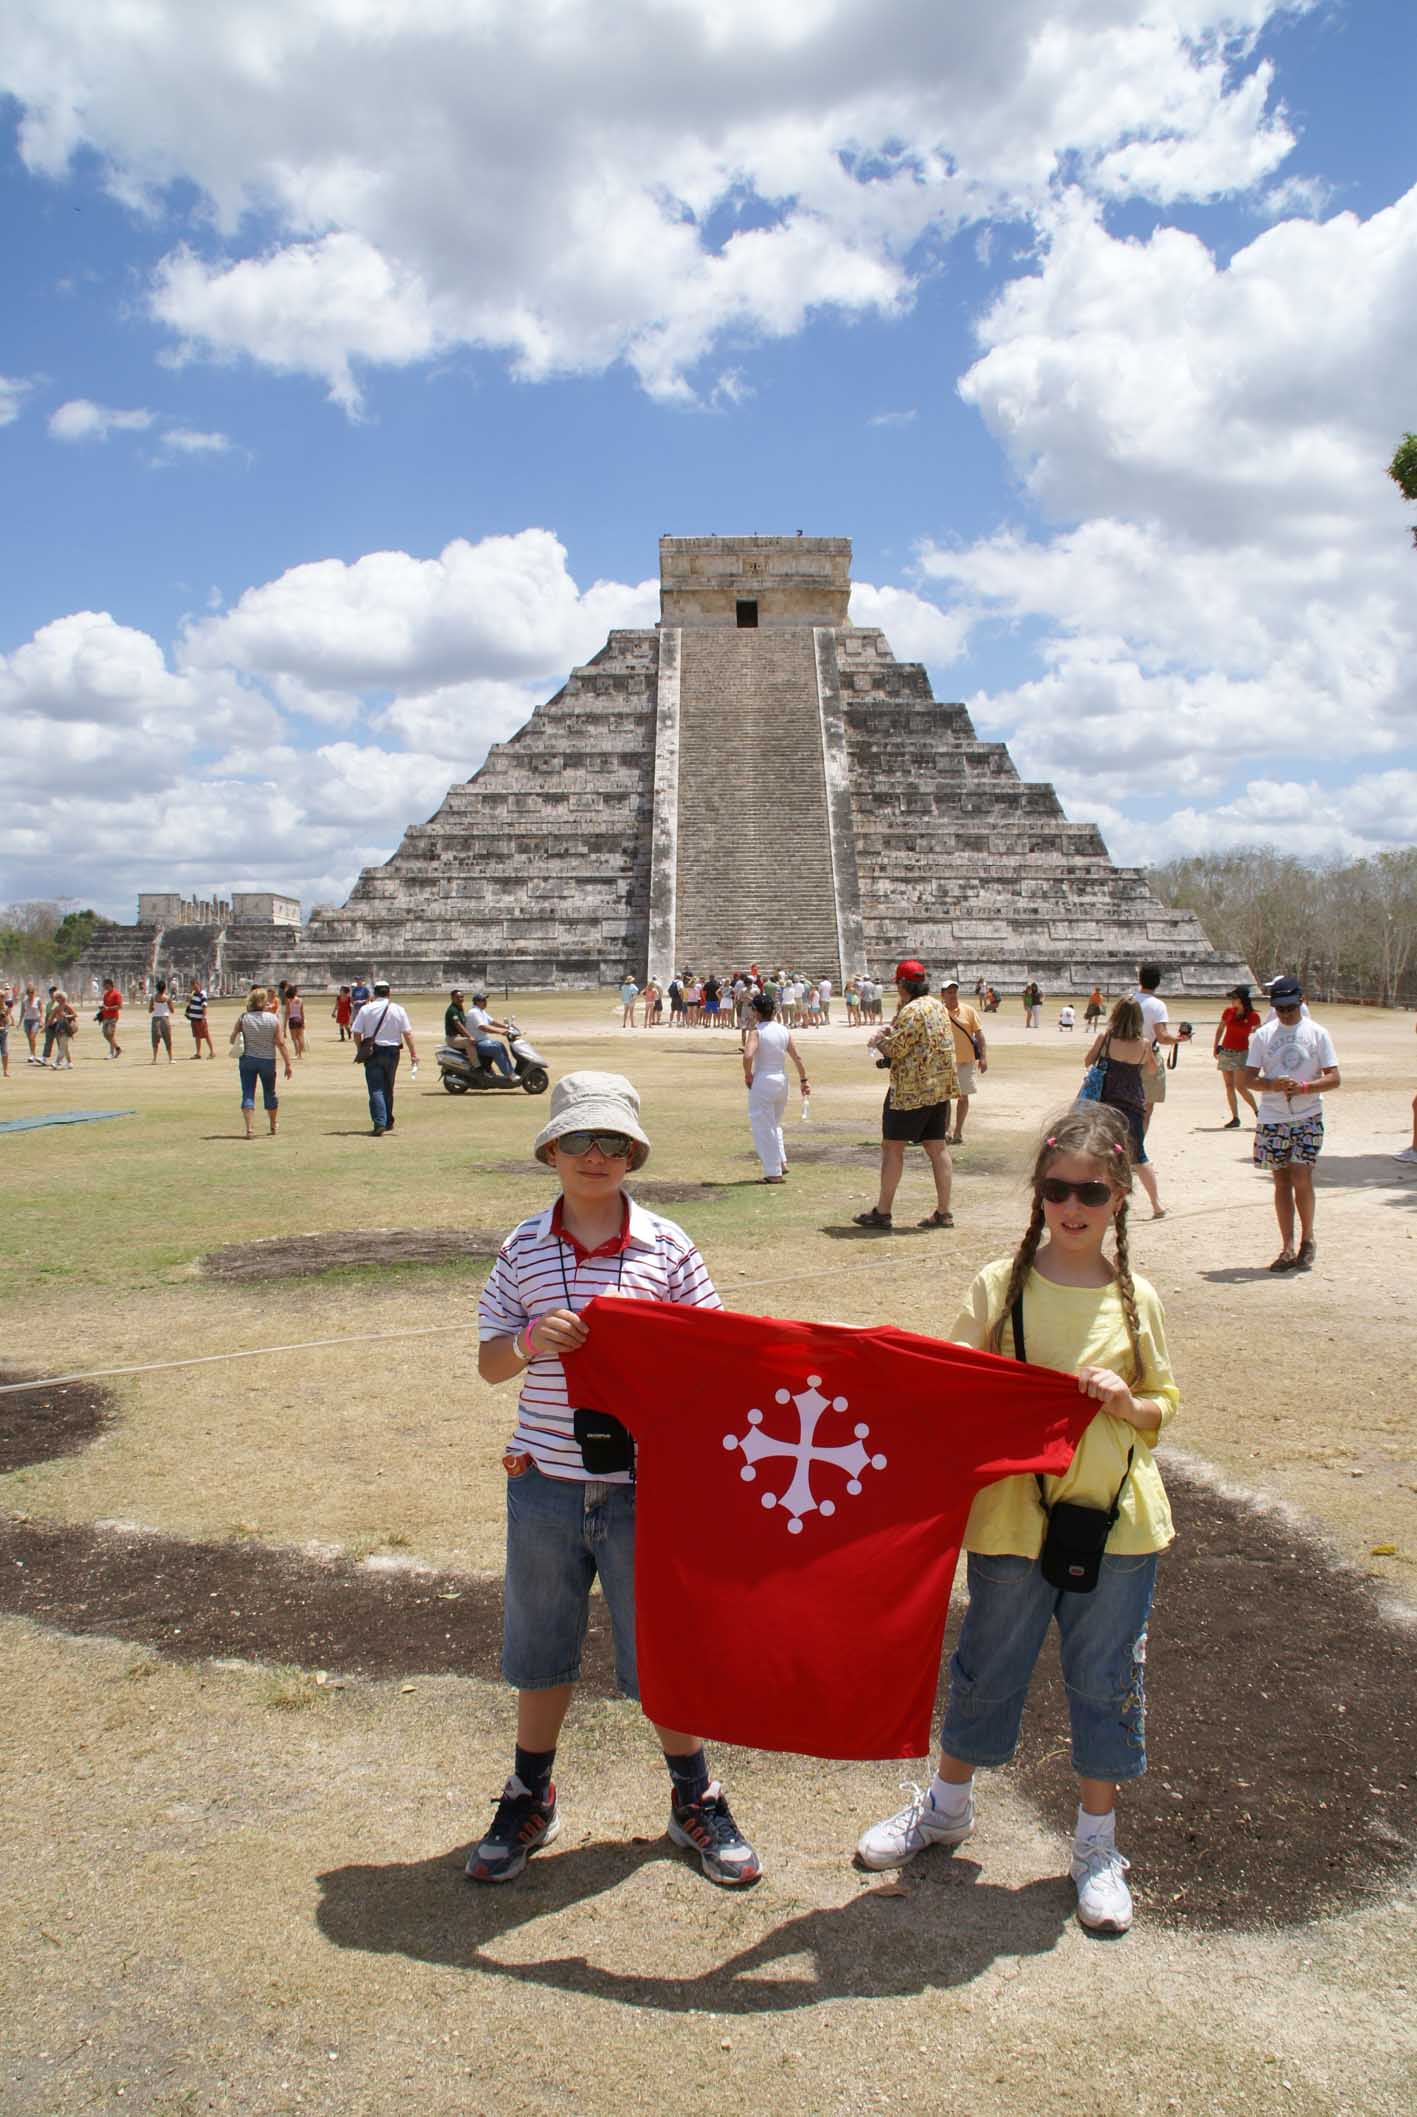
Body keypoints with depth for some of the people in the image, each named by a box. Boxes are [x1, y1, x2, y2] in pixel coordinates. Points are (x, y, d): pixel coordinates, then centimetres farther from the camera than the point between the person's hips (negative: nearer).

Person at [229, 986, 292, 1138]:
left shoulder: (244, 1018, -7)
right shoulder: (273, 1019, -8)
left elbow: (233, 1038, -1)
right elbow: (281, 1043, -9)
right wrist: (287, 1064, -5)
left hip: (247, 1059, -1)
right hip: (267, 1061, 1)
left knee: (248, 1094, 0)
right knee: (270, 1093, 18)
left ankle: (250, 1129, -12)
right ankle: (273, 1125, 37)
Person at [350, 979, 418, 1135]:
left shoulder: (366, 1009, -4)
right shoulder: (398, 1009, -1)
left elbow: (357, 1034, -4)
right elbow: (407, 1033, -3)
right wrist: (413, 1053, 2)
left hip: (373, 1052, -2)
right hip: (392, 1052, 2)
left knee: (376, 1089, -4)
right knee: (388, 1088, 17)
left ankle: (379, 1123, -18)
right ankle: (388, 1122, 27)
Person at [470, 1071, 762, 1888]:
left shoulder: (667, 1246, -4)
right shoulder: (524, 1248, -1)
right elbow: (489, 1361, 2)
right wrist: (531, 1341, -18)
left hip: (643, 1483, -1)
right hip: (547, 1482, 2)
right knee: (541, 1650, 17)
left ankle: (695, 1798, 33)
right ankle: (531, 1798, 39)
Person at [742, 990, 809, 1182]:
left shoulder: (756, 1031, -13)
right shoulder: (784, 1030, 4)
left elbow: (748, 1056, -27)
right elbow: (797, 1057, 8)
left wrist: (747, 1075, -10)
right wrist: (804, 1080, 16)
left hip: (762, 1082, -6)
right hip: (782, 1080, 6)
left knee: (763, 1128, 3)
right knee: (774, 1125, 25)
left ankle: (774, 1172, 4)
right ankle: (781, 1162, 18)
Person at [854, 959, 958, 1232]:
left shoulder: (912, 1011, -17)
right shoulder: (938, 1006, 13)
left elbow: (896, 1049, -19)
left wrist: (878, 1041, 0)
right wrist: (891, 1033, 18)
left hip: (912, 1090, -9)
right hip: (940, 1087, 9)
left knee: (892, 1147, 0)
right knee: (937, 1147, 9)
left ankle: (882, 1212, 3)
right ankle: (943, 1212, 10)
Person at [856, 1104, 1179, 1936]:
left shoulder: (1137, 1300, -1)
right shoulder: (1000, 1286, -5)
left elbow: (1164, 1405, 8)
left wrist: (1128, 1405, -13)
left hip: (1116, 1520, 1)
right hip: (1013, 1514, 0)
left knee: (1105, 1679, 12)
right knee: (988, 1669, 15)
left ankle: (1098, 1843, 32)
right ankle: (949, 1805, 39)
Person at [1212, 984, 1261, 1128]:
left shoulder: (1253, 1016, -8)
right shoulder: (1228, 1012, 0)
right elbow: (1219, 1030, 10)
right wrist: (1215, 1048, 7)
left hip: (1241, 1053, -4)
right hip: (1225, 1052, 4)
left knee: (1240, 1087, -12)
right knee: (1229, 1086, 3)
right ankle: (1235, 1118, 9)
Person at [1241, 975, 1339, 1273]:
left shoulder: (1317, 1033, 1)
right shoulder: (1263, 1035, 6)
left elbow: (1334, 1079, -2)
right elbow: (1247, 1078, 4)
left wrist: (1304, 1087, -19)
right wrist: (1273, 1084, -16)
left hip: (1307, 1117, -2)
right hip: (1271, 1119, 2)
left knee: (1301, 1178, -11)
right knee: (1281, 1181, 4)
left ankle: (1308, 1239, 10)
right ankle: (1288, 1248, 10)